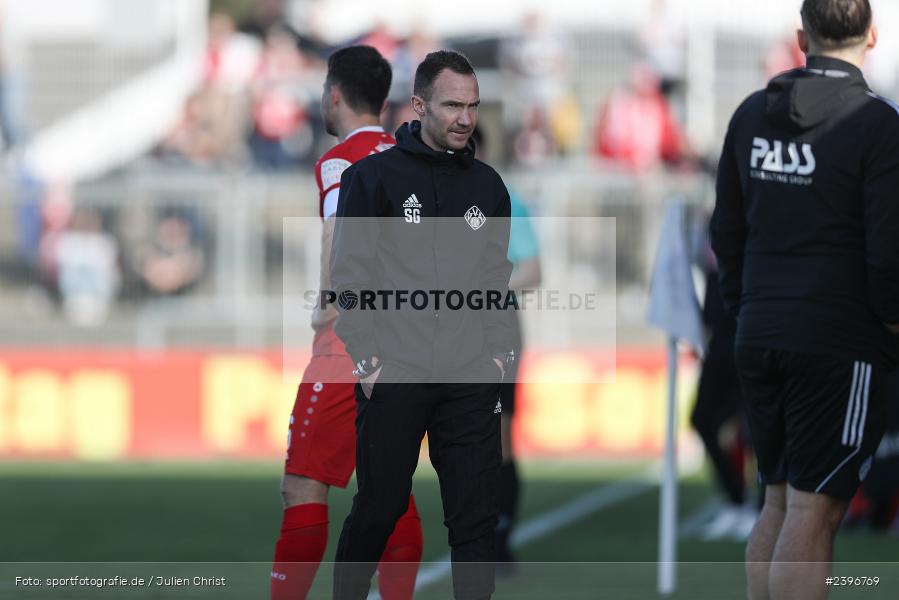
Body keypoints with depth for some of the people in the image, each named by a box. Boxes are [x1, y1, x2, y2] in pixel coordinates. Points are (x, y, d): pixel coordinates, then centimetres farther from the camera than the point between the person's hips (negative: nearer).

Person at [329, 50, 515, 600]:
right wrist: (368, 359, -9)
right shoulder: (374, 177, -1)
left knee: (477, 514, 0)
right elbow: (350, 276, -3)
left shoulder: (487, 185, 13)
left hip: (471, 379, 4)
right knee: (379, 508, 2)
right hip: (394, 374, -3)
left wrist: (499, 353, 6)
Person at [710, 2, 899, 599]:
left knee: (779, 503, 14)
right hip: (840, 343, -6)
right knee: (813, 512, -6)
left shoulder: (751, 114, 9)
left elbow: (727, 231, 14)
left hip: (761, 337, 6)